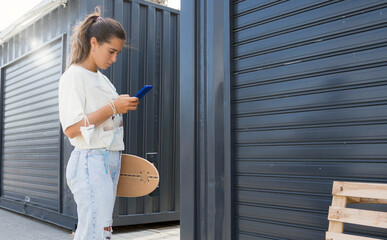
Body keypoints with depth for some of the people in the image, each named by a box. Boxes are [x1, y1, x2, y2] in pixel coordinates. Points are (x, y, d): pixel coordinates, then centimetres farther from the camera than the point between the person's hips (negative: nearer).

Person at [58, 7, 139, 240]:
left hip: (110, 163, 9)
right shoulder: (74, 76, -8)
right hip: (91, 162, -8)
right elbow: (71, 129, -17)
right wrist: (112, 108, -18)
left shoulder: (102, 79, 19)